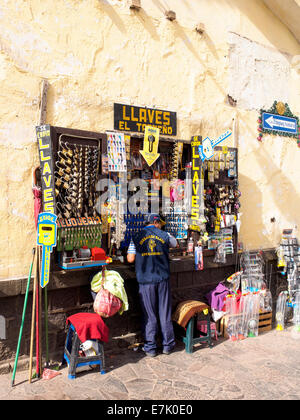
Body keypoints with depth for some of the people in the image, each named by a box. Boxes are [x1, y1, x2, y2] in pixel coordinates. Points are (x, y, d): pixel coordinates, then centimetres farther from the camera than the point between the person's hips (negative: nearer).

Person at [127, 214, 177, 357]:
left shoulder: (137, 237, 1)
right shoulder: (164, 235, 4)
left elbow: (130, 259, -2)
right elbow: (175, 244, 24)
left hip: (145, 280, -1)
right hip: (162, 278, 1)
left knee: (149, 315, 8)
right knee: (165, 313, 11)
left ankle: (150, 347, 15)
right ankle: (167, 345, 22)